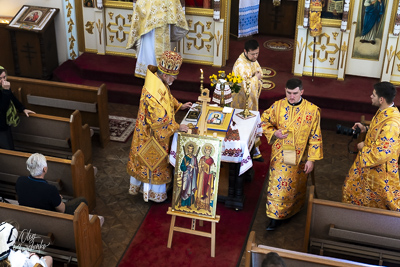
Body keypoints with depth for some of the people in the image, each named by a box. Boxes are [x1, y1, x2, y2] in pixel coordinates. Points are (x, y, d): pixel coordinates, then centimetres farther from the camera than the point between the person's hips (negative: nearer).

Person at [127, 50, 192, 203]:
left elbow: (167, 97, 17)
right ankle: (154, 192, 29)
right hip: (153, 133, -9)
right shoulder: (153, 91, -35)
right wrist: (177, 127, -23)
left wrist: (179, 106, 9)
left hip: (157, 130, 9)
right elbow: (160, 118, -32)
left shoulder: (160, 81, -4)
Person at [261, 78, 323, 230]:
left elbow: (315, 137, -9)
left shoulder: (312, 110, -14)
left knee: (296, 186, 16)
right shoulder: (278, 106, -9)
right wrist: (274, 133, -13)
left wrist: (311, 159, -10)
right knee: (277, 185, 5)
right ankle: (275, 217, 18)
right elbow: (264, 121, 7)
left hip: (299, 157, -1)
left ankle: (293, 210, 40)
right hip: (280, 155, 1)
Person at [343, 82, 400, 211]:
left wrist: (363, 148, -18)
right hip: (369, 164, 10)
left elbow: (382, 153, -34)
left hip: (381, 169, -10)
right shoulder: (384, 112, -5)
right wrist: (366, 129, 2)